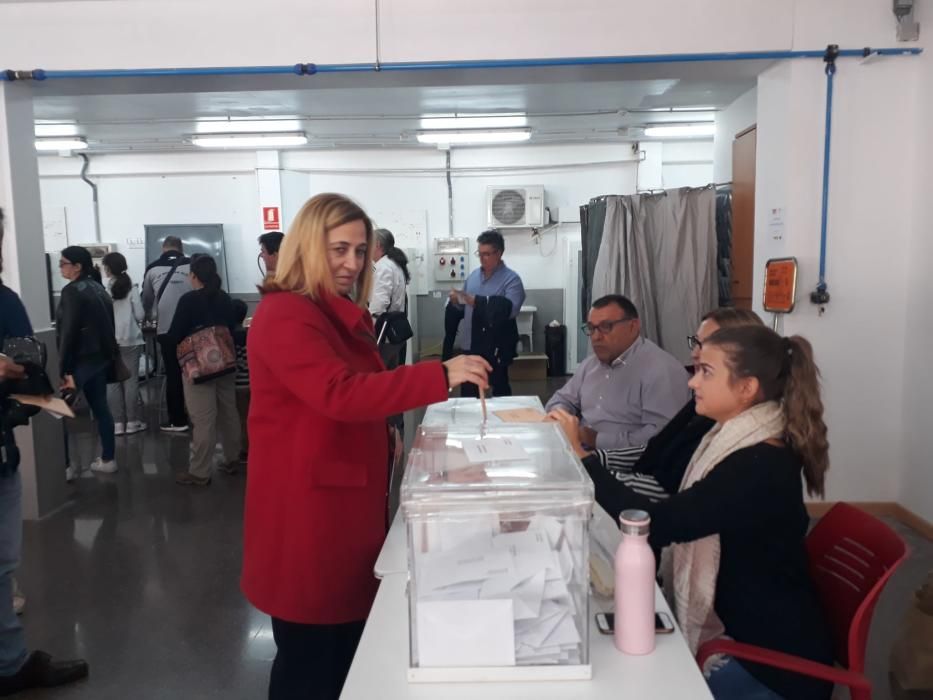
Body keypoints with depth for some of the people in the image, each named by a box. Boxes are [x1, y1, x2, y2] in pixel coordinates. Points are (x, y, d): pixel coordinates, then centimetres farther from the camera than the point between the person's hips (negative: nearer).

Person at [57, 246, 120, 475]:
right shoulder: (98, 289, 11)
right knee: (101, 408, 12)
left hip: (81, 360, -8)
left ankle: (64, 466, 5)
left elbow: (68, 333, -18)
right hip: (101, 358, 8)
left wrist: (65, 369, -17)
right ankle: (108, 459, 18)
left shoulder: (72, 291, -14)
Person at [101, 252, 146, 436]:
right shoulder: (131, 287, -5)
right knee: (131, 381, 6)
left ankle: (117, 423, 9)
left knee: (112, 382, 6)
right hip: (130, 339, 0)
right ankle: (132, 422, 10)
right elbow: (139, 314, -3)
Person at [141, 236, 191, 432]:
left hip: (166, 329, 0)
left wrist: (149, 316, 43)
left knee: (173, 374, 6)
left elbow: (146, 300, 22)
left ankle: (177, 421, 10)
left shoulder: (153, 269, 9)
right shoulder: (192, 266, 4)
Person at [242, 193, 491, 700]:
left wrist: (383, 436, 8)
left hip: (350, 500, 9)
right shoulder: (284, 315, -17)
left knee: (349, 649, 19)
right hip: (307, 508, -9)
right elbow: (339, 394, -31)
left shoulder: (342, 313, 14)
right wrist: (440, 375, -34)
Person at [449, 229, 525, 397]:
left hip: (497, 347, -5)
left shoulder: (511, 279, -9)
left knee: (499, 387, 8)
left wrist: (477, 301, -28)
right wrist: (457, 301, -5)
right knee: (469, 389, 15)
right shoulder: (473, 276, 9)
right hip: (471, 344, 6)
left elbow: (510, 308, -25)